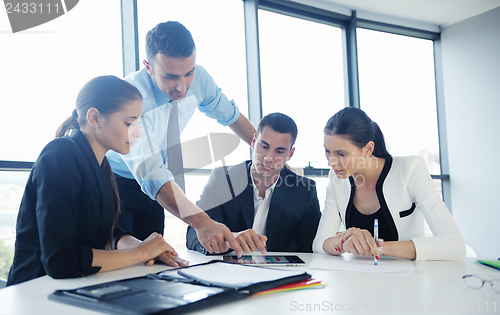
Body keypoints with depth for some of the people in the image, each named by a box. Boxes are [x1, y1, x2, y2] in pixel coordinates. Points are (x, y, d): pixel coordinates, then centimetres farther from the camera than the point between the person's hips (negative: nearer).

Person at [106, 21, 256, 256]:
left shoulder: (198, 78, -15)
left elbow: (229, 114, 5)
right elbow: (150, 173, -42)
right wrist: (200, 222, -53)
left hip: (155, 185, 5)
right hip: (114, 182, -5)